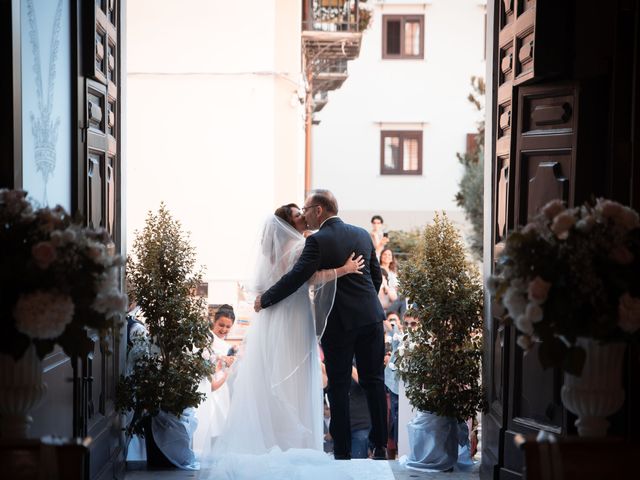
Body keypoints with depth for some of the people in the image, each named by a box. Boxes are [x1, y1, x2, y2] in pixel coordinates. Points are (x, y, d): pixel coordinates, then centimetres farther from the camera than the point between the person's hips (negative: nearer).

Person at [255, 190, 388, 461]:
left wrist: (264, 300, -2)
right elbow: (377, 276, 14)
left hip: (338, 322, -5)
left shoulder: (318, 241, -11)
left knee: (339, 386, 4)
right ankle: (380, 446, 11)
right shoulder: (362, 234, 8)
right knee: (374, 380, 9)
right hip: (371, 317, 5)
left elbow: (295, 278, -14)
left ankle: (343, 451, 7)